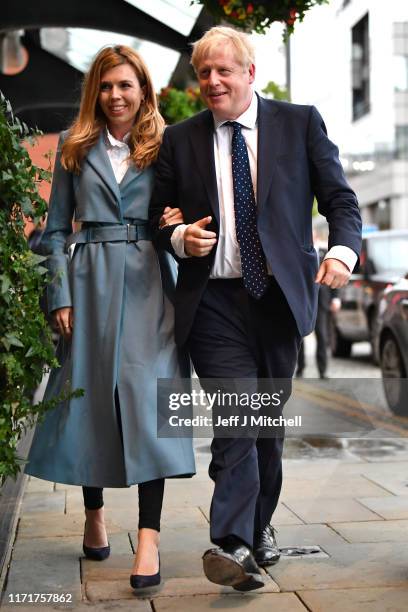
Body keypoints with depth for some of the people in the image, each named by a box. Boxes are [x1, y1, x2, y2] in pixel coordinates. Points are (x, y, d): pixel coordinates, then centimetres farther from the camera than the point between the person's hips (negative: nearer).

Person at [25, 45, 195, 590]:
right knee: (88, 393, 4)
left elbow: (179, 212, 16)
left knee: (145, 393, -11)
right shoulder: (75, 149, 10)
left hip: (148, 281, -1)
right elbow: (57, 228, 9)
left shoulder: (164, 147, 9)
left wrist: (177, 224, -8)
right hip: (90, 281, 1)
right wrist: (61, 295, 0)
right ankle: (94, 513, 24)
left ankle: (149, 537, -12)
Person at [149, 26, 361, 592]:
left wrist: (343, 248, -17)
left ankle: (258, 527, 31)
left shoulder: (300, 123, 5)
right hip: (214, 303, -1)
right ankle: (235, 546, -12)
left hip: (280, 297, 1)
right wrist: (180, 238, -8)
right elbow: (159, 217, 14)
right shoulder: (180, 140, 8)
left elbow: (340, 199, 3)